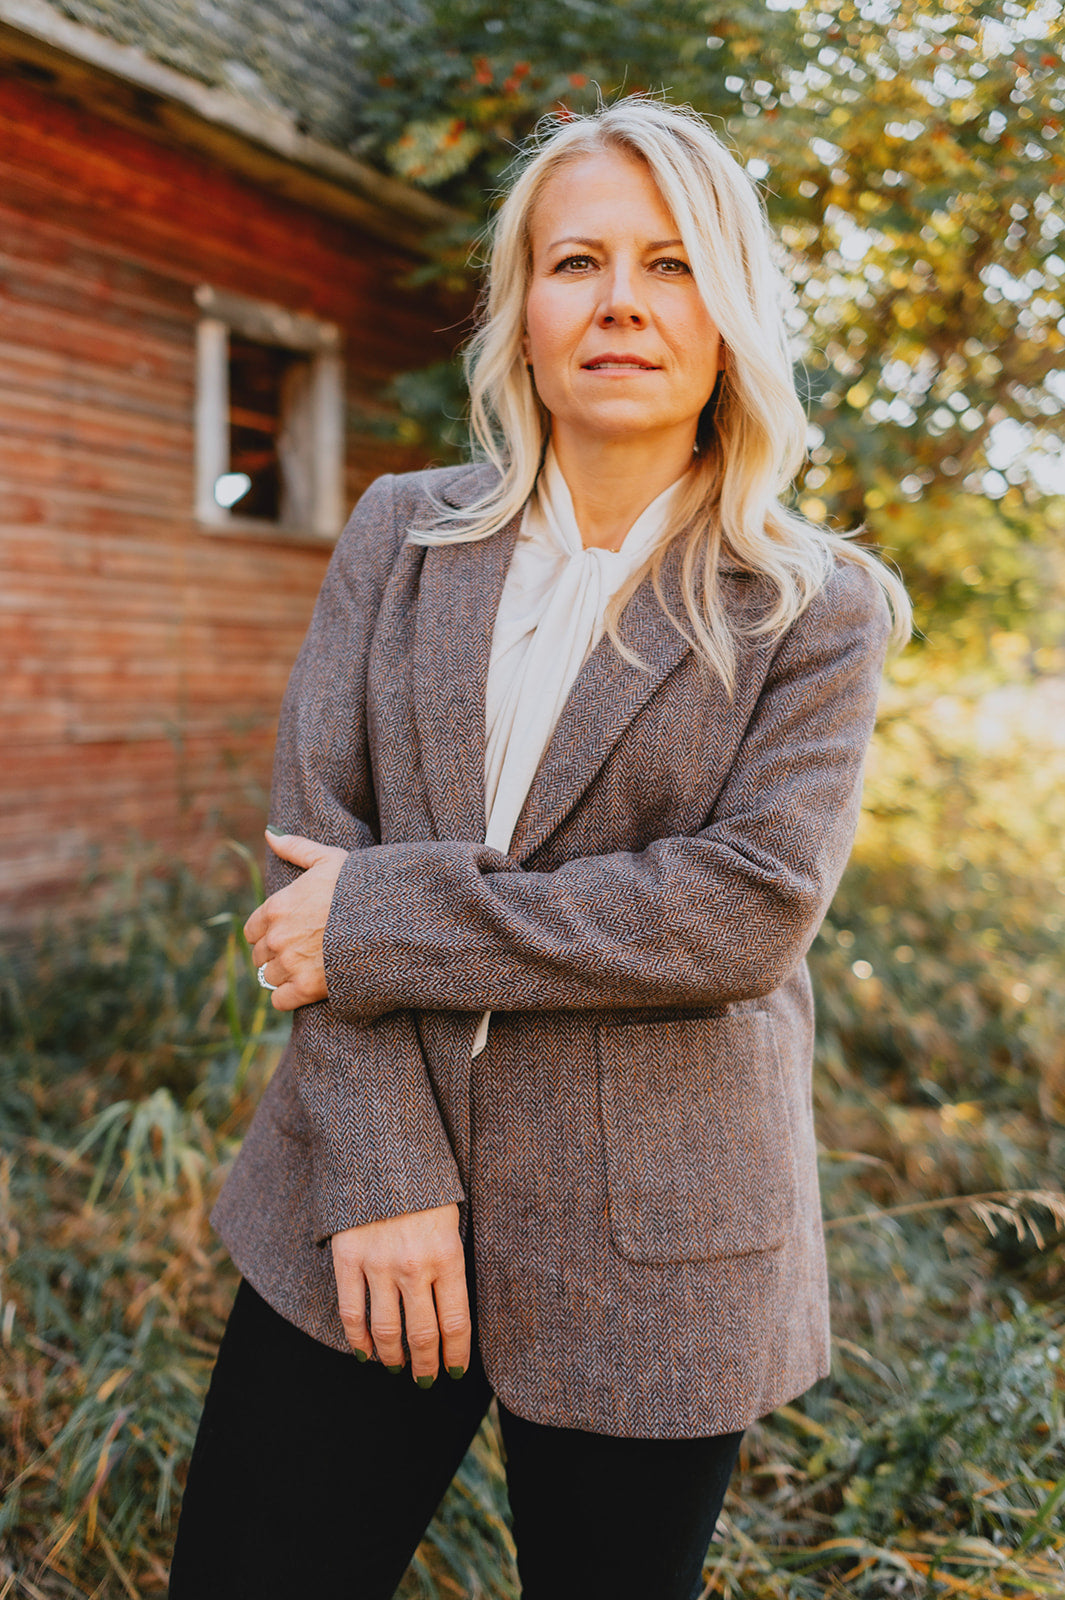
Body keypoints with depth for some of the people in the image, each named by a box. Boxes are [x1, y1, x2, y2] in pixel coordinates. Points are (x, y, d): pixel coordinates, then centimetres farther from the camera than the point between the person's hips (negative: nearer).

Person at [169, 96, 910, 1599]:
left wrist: (388, 916, -16)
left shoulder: (817, 610, -2)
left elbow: (754, 905, -15)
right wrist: (383, 1174, -12)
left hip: (648, 1259, -1)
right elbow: (313, 845, -3)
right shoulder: (403, 535, 5)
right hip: (363, 1213, 2)